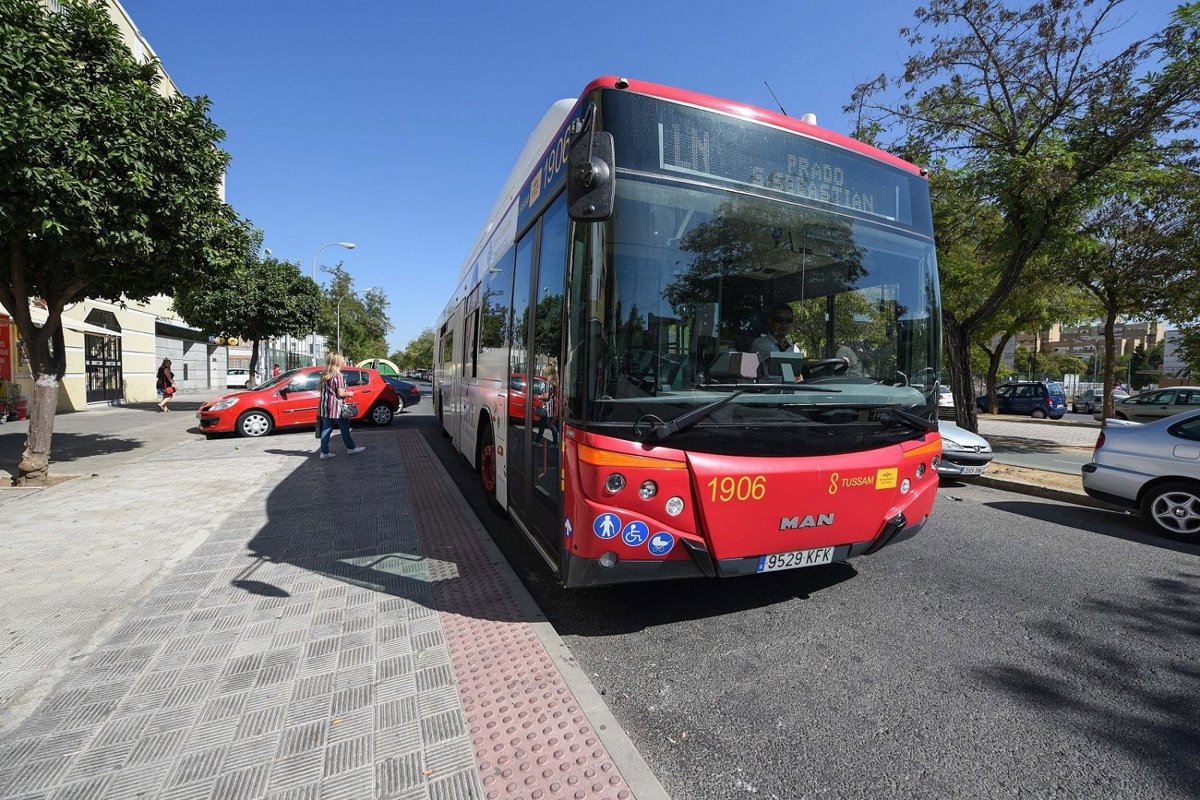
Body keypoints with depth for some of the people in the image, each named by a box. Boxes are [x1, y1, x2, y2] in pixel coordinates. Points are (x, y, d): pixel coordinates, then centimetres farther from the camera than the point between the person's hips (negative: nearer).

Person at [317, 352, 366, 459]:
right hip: (336, 407, -7)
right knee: (345, 428, 6)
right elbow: (340, 393, -17)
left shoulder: (324, 375, 8)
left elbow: (321, 390, 13)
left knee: (326, 429, 8)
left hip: (325, 407, 7)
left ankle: (324, 452, 9)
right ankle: (350, 448, 17)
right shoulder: (338, 376, -13)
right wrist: (349, 394, 2)